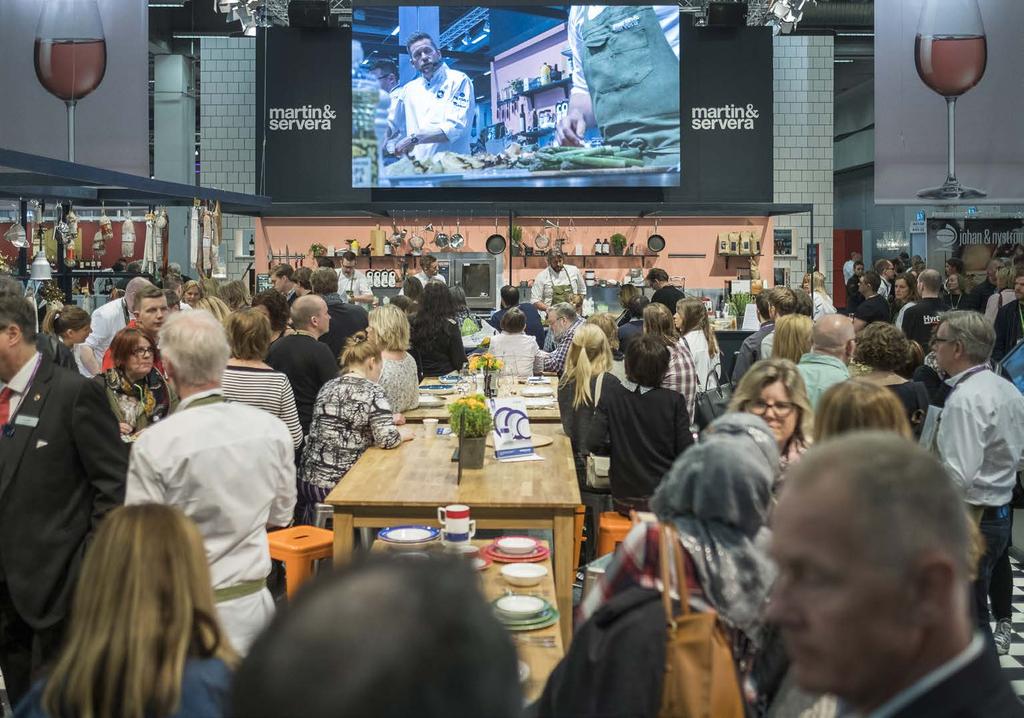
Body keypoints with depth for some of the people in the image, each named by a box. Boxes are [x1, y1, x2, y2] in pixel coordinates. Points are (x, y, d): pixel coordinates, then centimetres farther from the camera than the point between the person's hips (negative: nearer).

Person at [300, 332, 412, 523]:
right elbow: (387, 439, -18)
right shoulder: (372, 392, -9)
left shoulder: (327, 387, 12)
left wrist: (385, 419, 31)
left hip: (309, 481, 6)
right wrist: (402, 434, 4)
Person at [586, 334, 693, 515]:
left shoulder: (611, 395, -9)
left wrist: (618, 449, 5)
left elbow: (593, 443, -14)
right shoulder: (674, 400, -12)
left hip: (624, 500, 2)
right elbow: (686, 451, -11)